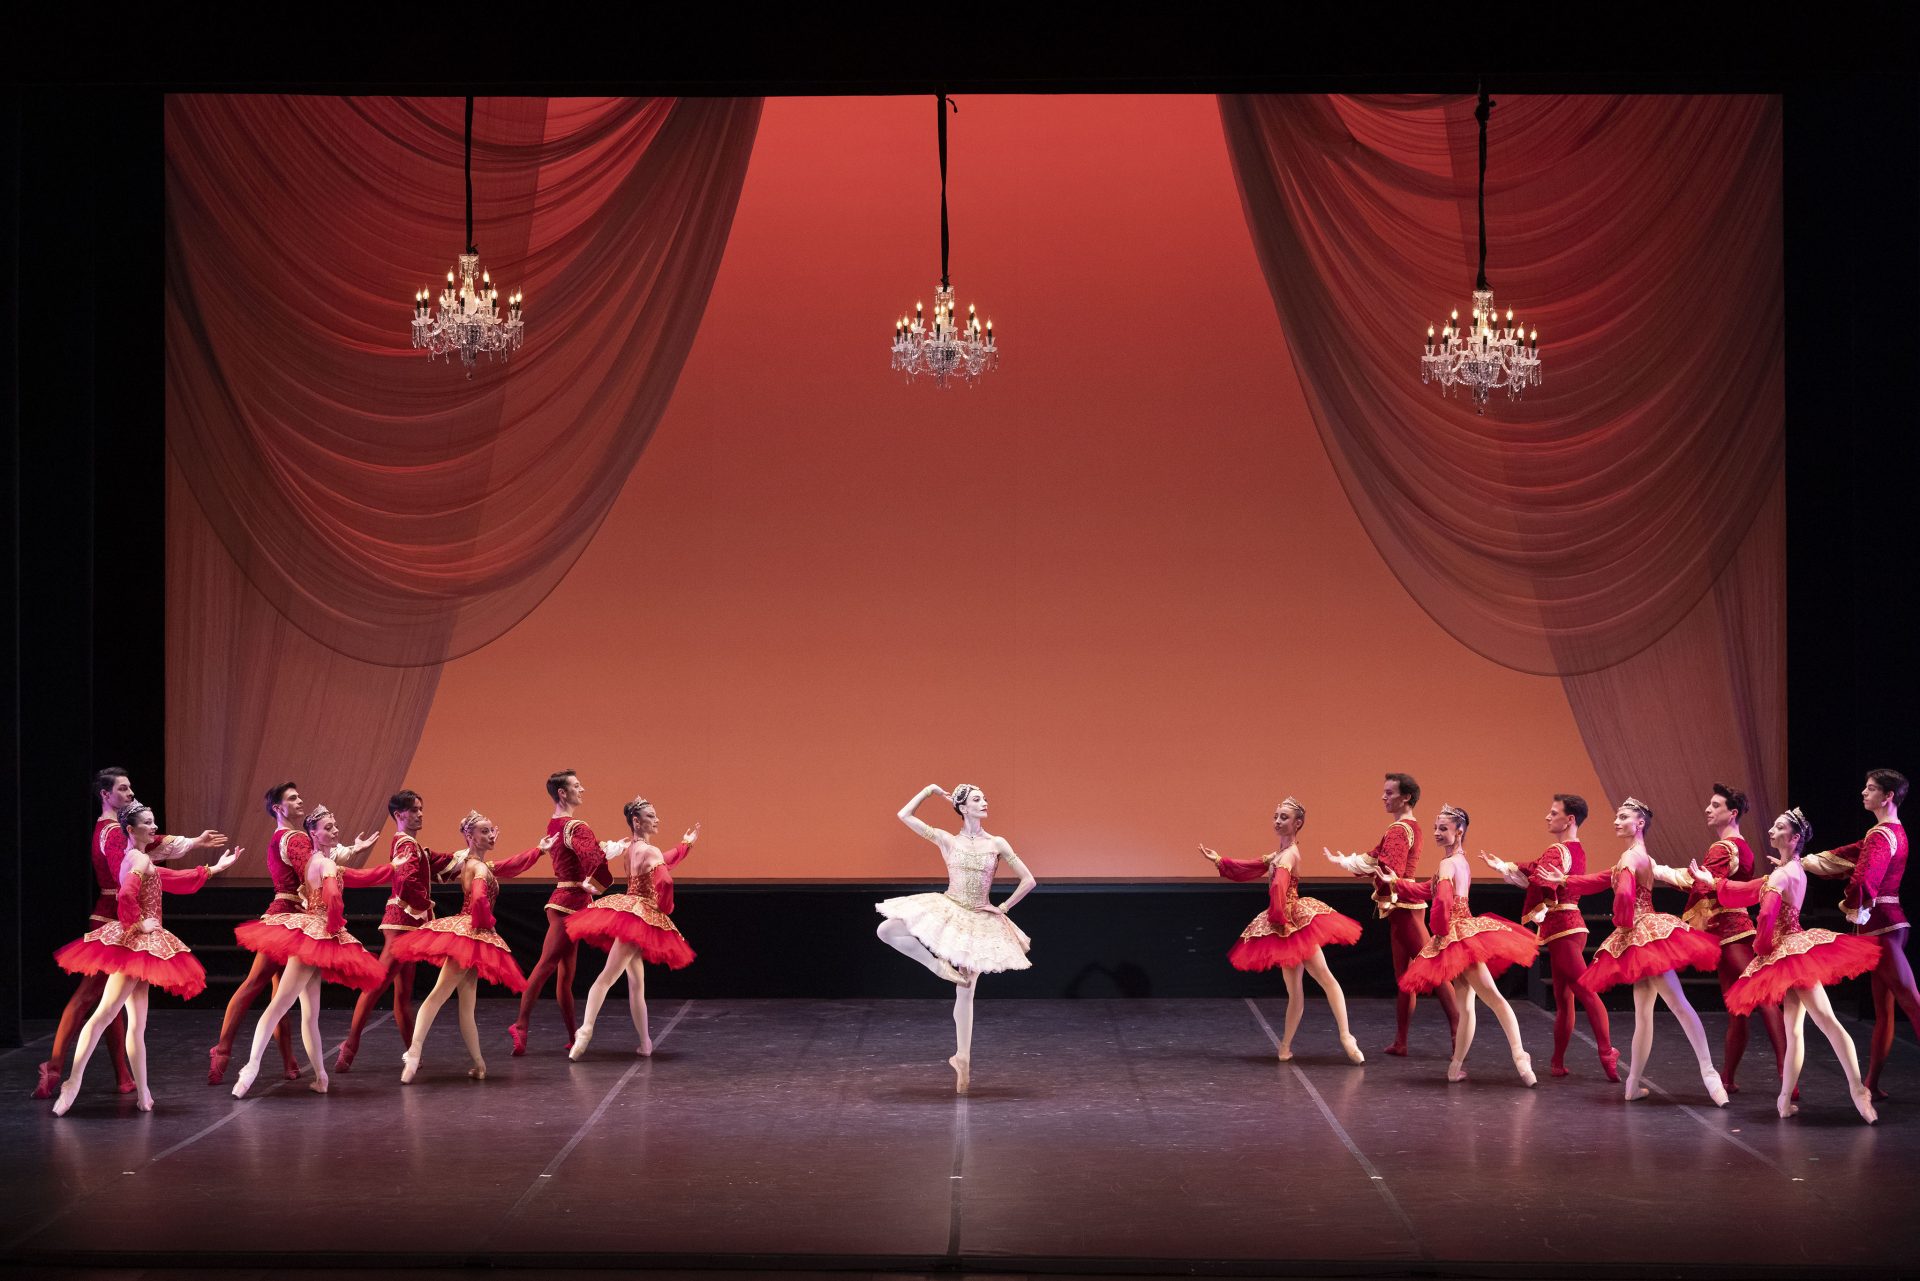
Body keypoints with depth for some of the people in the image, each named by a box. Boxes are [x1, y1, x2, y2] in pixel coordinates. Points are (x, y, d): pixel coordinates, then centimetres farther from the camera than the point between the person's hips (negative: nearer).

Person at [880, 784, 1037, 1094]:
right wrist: (929, 791, -2)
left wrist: (1003, 908, -1)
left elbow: (1028, 881, 2)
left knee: (965, 992, 5)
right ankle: (938, 964, -10)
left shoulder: (997, 844, -1)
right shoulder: (947, 840, -2)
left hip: (979, 921, 0)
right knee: (887, 930, -21)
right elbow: (905, 815, -6)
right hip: (946, 911, 0)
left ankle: (962, 1057, 14)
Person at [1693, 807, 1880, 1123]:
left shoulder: (1781, 875, -15)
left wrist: (1762, 946, -8)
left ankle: (1858, 1089, -17)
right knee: (1793, 1030, 7)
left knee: (1826, 1020, -13)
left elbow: (1767, 914, -26)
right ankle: (1785, 1100, 8)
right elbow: (1751, 890, 25)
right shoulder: (1795, 870, 15)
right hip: (1795, 949, 9)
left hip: (1791, 950, -9)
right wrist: (1713, 882, 31)